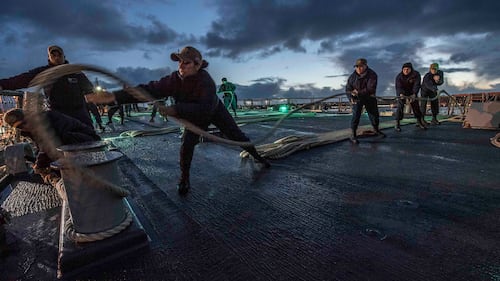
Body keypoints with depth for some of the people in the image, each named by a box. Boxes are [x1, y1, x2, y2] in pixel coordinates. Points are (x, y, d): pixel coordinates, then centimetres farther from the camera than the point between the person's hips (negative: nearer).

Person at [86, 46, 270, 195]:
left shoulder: (206, 81, -39)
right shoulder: (174, 80, -27)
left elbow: (205, 109, -51)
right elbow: (149, 90, -35)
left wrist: (176, 110, -59)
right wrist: (113, 97, -45)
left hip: (215, 111, -2)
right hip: (195, 117, 3)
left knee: (235, 135, 5)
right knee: (187, 144, -13)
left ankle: (257, 156, 30)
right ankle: (184, 178, 7)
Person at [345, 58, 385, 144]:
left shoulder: (372, 75, -21)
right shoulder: (353, 76, -13)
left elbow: (371, 89, -30)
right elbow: (348, 89, -8)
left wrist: (358, 92, -35)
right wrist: (351, 98, -26)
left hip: (369, 97, 1)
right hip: (357, 98, -1)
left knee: (374, 114, 11)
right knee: (356, 115, -17)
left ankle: (376, 130, 37)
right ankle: (353, 135, -12)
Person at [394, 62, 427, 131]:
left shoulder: (416, 74, -19)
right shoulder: (399, 76, -21)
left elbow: (417, 85, -27)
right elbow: (398, 87, -29)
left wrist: (414, 94, -44)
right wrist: (401, 94, -50)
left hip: (412, 93, 2)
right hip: (401, 93, -2)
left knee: (416, 106, 3)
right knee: (400, 106, -14)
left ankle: (419, 121, 20)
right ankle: (397, 124, -12)